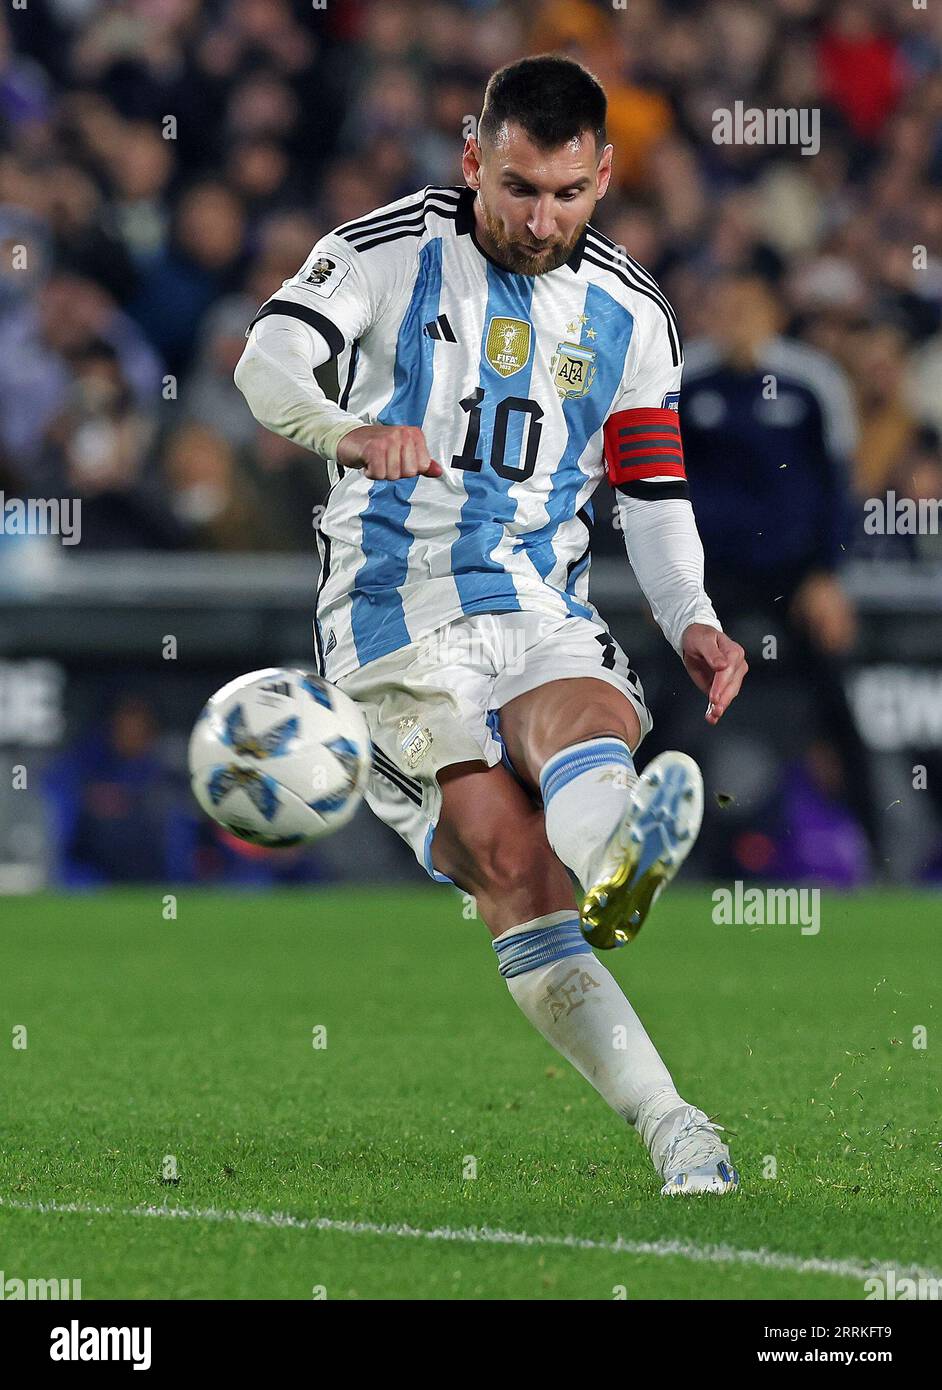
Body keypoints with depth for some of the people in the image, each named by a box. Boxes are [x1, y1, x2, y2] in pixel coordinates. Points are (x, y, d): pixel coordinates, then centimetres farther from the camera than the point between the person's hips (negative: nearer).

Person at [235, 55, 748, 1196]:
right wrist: (348, 431, -37)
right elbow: (268, 362, -15)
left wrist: (691, 622, -3)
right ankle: (670, 1126, -33)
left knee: (588, 724, -34)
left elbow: (653, 493, 16)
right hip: (399, 605, -3)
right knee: (510, 860, -22)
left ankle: (621, 859, -70)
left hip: (546, 609, 3)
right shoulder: (392, 250, 0)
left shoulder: (629, 312, 12)